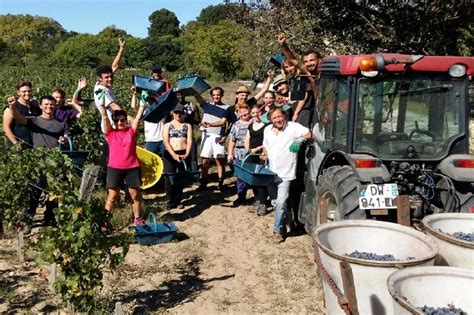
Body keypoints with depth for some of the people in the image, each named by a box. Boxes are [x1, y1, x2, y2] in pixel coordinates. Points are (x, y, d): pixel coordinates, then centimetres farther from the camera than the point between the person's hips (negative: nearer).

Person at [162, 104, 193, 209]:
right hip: (170, 155, -1)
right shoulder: (167, 125, 9)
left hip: (184, 154, 1)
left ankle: (177, 201, 15)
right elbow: (166, 142, -2)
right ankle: (171, 202, 7)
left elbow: (190, 141, 2)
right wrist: (174, 155, -15)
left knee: (182, 178, 3)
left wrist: (187, 154, -14)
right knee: (170, 178, -4)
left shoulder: (187, 126, 12)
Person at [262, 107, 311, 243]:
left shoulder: (293, 127, -7)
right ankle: (282, 225, 33)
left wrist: (299, 140, -32)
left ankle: (278, 230, -1)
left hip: (285, 174, -6)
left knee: (281, 203, -13)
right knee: (275, 203, 15)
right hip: (271, 173, 6)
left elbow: (309, 134, -16)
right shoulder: (267, 130, 10)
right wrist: (265, 156, 5)